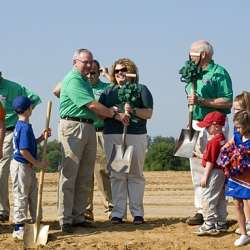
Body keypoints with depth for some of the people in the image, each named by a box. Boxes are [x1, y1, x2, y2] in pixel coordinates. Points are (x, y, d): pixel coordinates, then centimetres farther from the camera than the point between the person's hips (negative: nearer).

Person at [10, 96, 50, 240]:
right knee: (21, 196, -3)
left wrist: (42, 138, 7)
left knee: (33, 195, 16)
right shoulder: (25, 127, -19)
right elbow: (23, 150, -24)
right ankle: (19, 228, 4)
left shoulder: (20, 126, 10)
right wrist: (37, 163, -18)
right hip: (21, 166, -10)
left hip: (28, 167, 10)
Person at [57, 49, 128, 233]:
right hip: (73, 126, -10)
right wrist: (116, 115, -8)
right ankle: (65, 220, -6)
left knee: (85, 177, 9)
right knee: (69, 175, -8)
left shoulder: (84, 80, 21)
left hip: (89, 127, 10)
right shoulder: (73, 80, -10)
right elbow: (92, 105, -14)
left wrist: (110, 110, 1)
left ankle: (78, 216, 14)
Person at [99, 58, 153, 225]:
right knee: (116, 175, -1)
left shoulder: (141, 89, 10)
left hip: (136, 136, -2)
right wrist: (111, 112, -6)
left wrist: (133, 110, -15)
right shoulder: (108, 92, 19)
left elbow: (149, 113, 2)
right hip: (112, 136, 2)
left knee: (135, 174, 0)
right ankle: (118, 212, 2)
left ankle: (137, 212, 4)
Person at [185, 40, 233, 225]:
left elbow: (228, 102, -16)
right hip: (197, 125, 8)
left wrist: (201, 101, -21)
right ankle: (201, 211, 16)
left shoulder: (219, 73, -8)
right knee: (197, 170, 10)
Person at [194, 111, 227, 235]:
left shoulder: (213, 141, -20)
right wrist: (200, 155, 21)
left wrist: (205, 176, -15)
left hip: (214, 172, -10)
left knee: (207, 198, -4)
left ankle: (209, 224, -4)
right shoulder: (223, 140, 9)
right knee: (220, 199, 16)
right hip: (222, 172, 10)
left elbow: (210, 161, -19)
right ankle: (221, 223, 24)